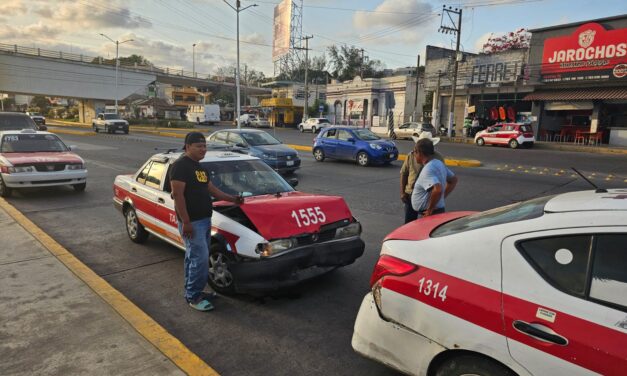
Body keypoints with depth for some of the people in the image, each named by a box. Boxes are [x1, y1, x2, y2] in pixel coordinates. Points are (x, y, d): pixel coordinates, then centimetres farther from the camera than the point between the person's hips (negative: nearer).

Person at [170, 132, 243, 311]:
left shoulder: (200, 167, 16)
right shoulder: (181, 165, -13)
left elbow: (211, 188, 22)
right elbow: (177, 195, -19)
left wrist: (232, 199, 13)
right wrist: (185, 222, -22)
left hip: (204, 219, 9)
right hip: (192, 222, -9)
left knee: (194, 257, 16)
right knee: (200, 258, -8)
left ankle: (193, 291, 27)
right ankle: (193, 297, 5)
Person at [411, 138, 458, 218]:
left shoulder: (428, 170, -22)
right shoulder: (439, 163, 8)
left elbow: (438, 190, -36)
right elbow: (453, 180, 20)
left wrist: (430, 209, -23)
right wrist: (442, 197, 14)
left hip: (427, 215, -10)